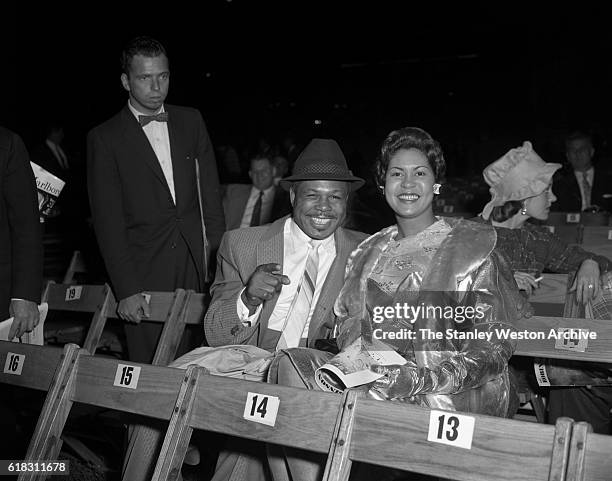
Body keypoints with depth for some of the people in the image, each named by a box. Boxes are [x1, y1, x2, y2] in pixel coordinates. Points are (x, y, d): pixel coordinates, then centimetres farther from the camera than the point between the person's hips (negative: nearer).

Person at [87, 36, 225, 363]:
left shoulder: (191, 121, 11)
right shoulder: (104, 139, -1)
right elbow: (107, 220, -6)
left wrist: (218, 248, 2)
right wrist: (125, 289, -12)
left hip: (196, 262, 3)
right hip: (143, 271, -3)